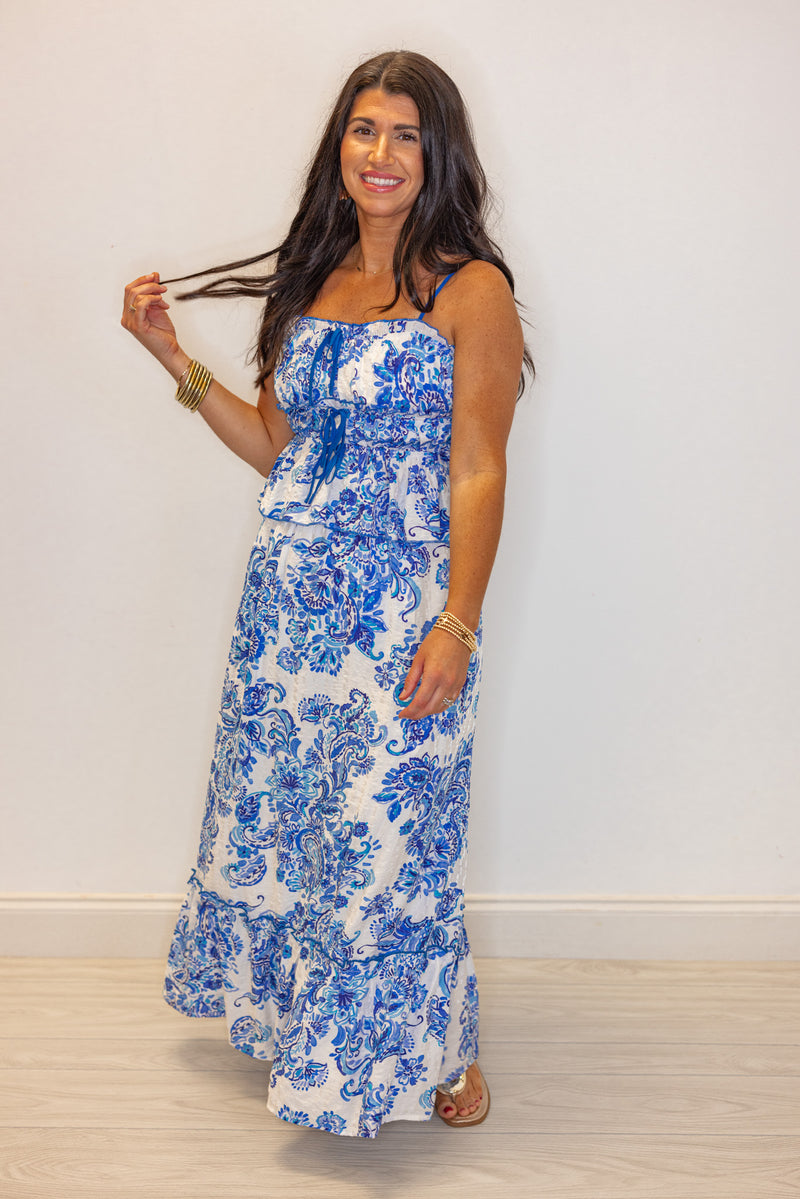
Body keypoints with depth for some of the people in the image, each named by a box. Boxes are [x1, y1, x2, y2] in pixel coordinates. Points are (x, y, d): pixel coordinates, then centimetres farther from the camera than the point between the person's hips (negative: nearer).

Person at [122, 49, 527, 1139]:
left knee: (391, 825, 1)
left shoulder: (470, 290, -7)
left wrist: (458, 626, -17)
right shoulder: (311, 281, 12)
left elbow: (477, 472, -11)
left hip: (403, 600, -6)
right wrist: (176, 361, 8)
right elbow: (274, 446, 14)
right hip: (290, 590, 6)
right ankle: (300, 1018, 39)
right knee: (278, 805, 15)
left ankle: (434, 1047, 24)